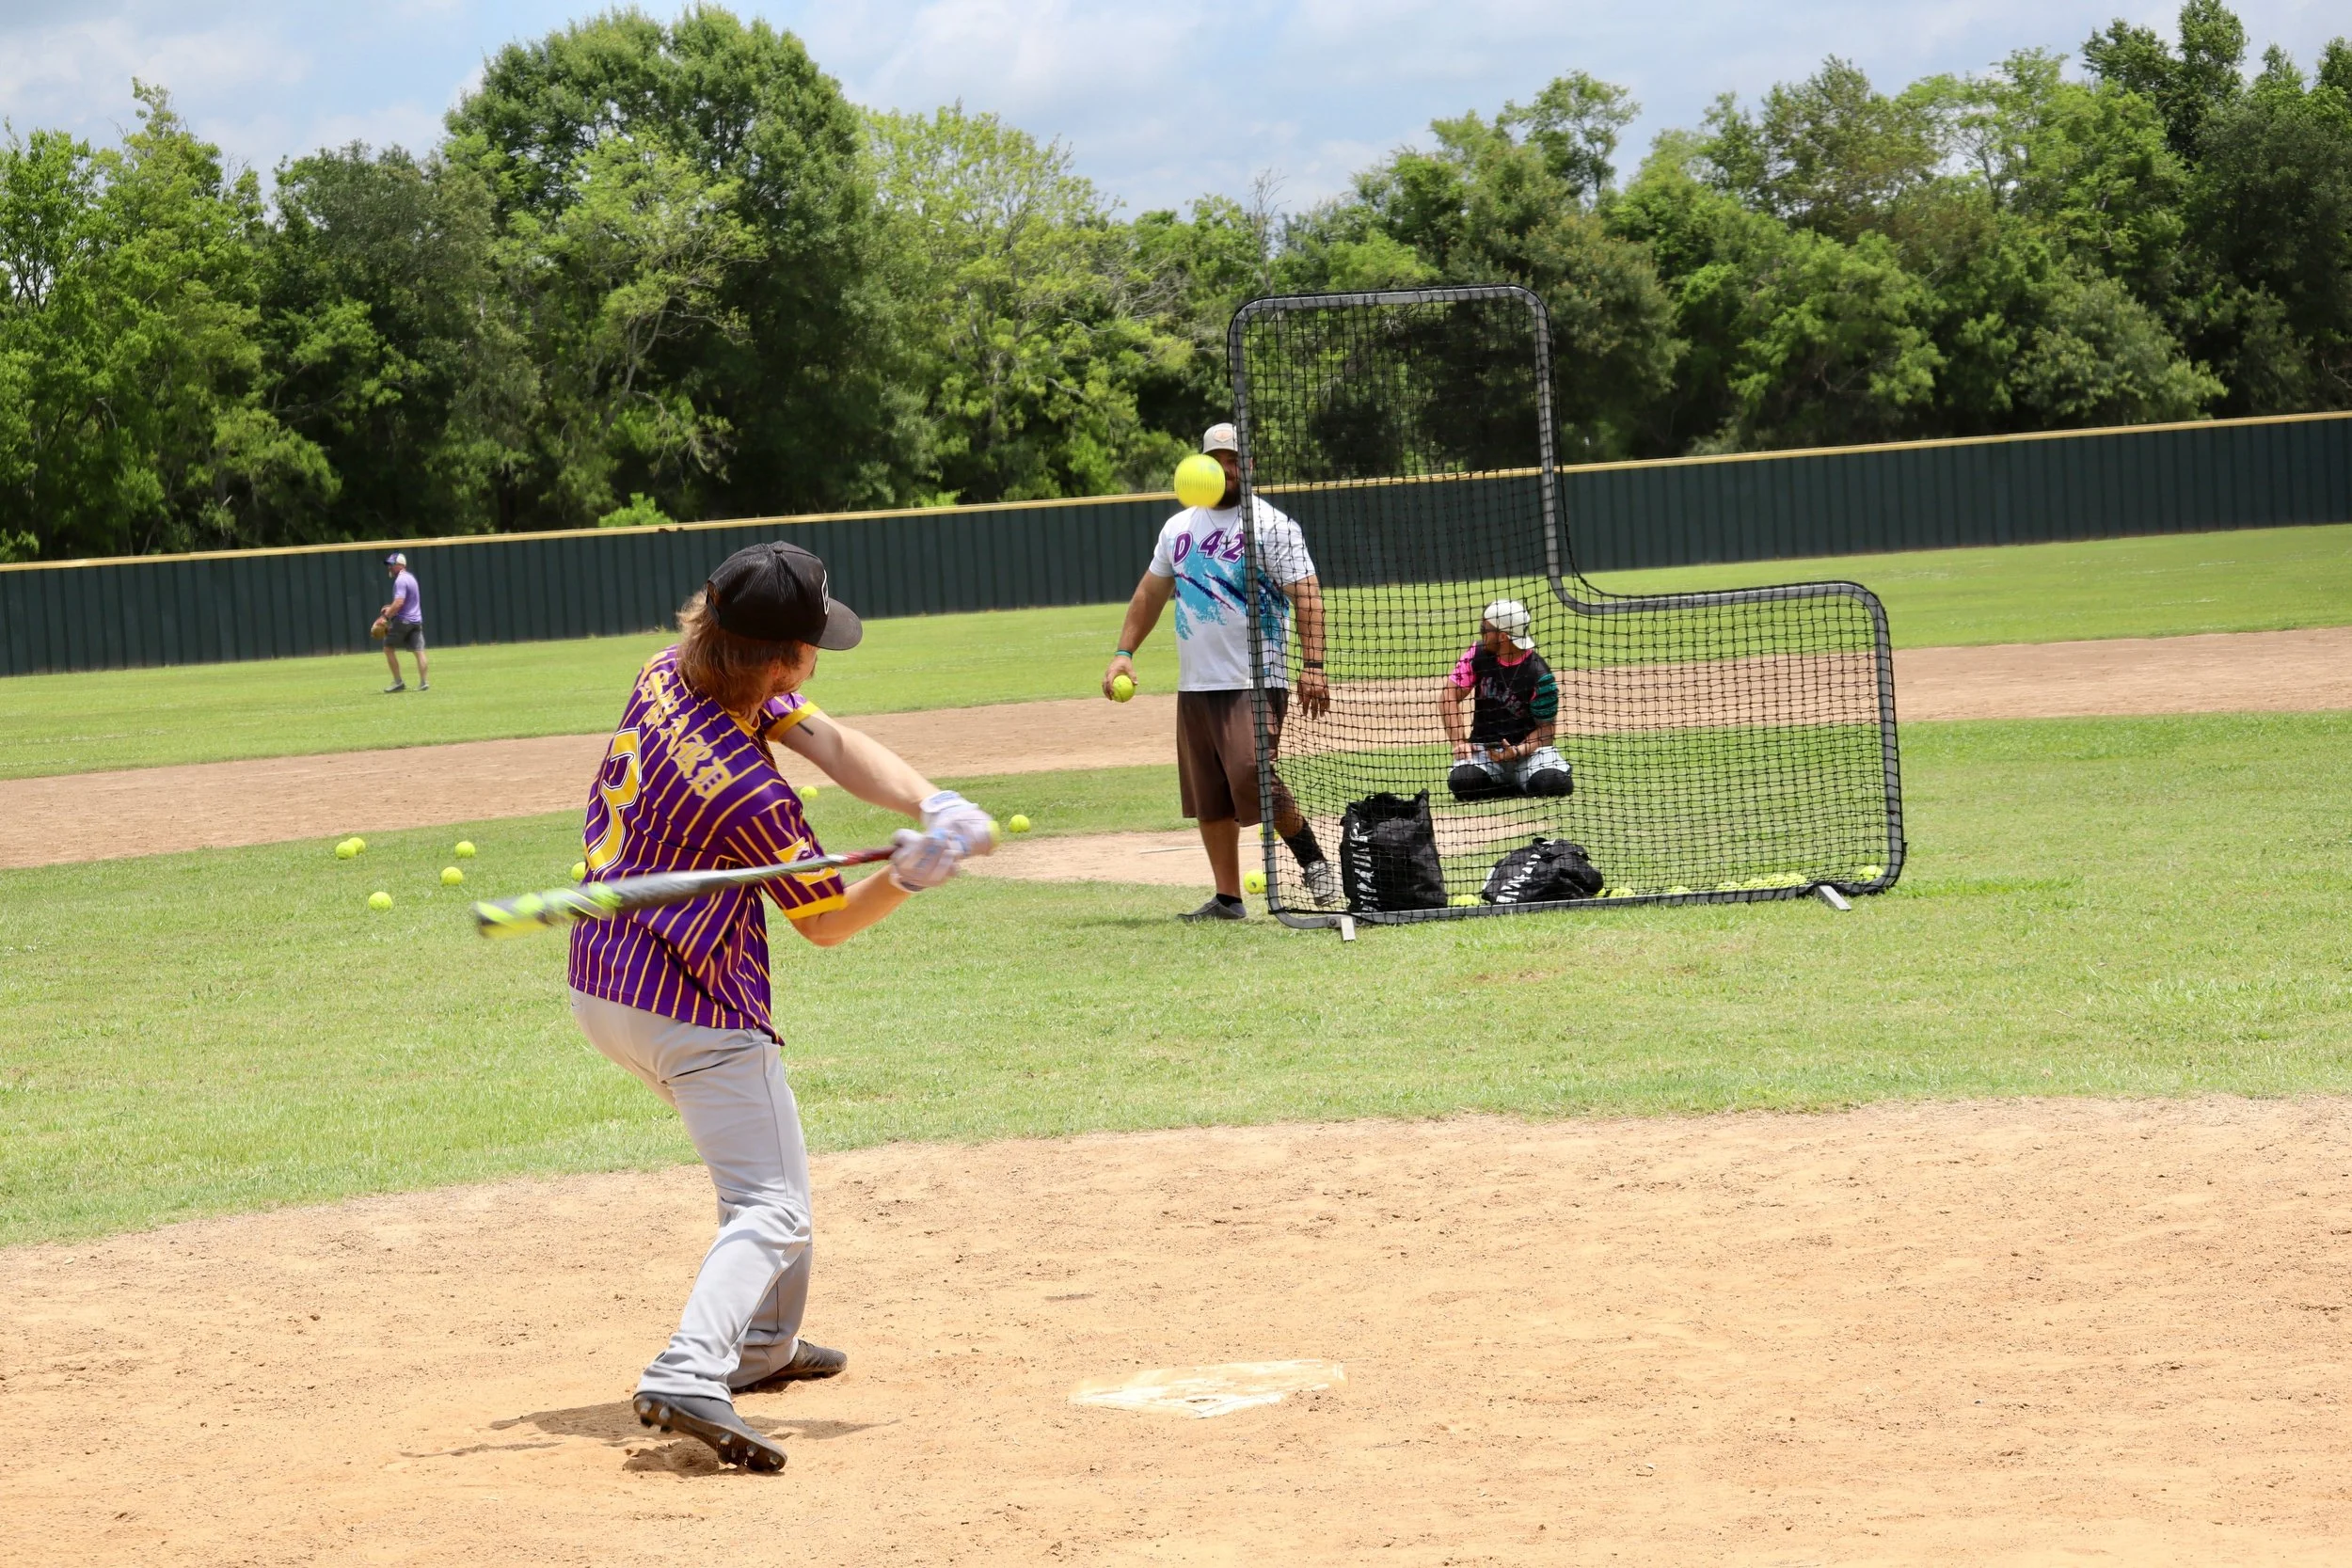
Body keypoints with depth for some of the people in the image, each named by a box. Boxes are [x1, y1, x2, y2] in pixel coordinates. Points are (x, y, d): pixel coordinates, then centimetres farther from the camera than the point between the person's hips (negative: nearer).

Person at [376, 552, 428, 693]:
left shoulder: (400, 580, -15)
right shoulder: (410, 577, 15)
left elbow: (399, 602, -25)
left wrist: (386, 617, -23)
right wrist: (391, 608, 18)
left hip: (402, 621, -9)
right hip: (416, 620, 9)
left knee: (389, 648, 2)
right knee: (418, 651, 5)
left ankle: (398, 682, -1)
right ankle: (423, 683, 2)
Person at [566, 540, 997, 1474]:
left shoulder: (668, 675, -4)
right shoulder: (751, 794, -27)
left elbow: (834, 744, -7)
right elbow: (825, 924, -12)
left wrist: (934, 805, -20)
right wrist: (908, 877, -29)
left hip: (598, 987, 9)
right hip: (693, 1012, -9)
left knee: (758, 1157, 28)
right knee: (771, 1207, -8)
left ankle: (761, 1345, 37)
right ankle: (689, 1376, -30)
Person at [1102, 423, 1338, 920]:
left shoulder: (1271, 525, -3)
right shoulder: (1179, 527, 15)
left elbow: (1306, 596, -10)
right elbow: (1150, 593, 23)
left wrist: (1313, 665, -21)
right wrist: (1124, 652, 12)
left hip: (1255, 682, -6)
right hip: (1194, 686, 6)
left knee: (1250, 777, -21)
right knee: (1208, 798, 6)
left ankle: (1311, 857, -1)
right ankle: (1228, 899, 13)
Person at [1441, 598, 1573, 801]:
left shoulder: (1538, 675, -16)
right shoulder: (1478, 654, -5)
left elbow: (1546, 728, -9)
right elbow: (1448, 697, -4)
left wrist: (1518, 752, -25)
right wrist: (1459, 742, -15)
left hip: (1528, 747, -3)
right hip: (1483, 746, 3)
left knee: (1552, 783, -32)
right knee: (1463, 782, -30)